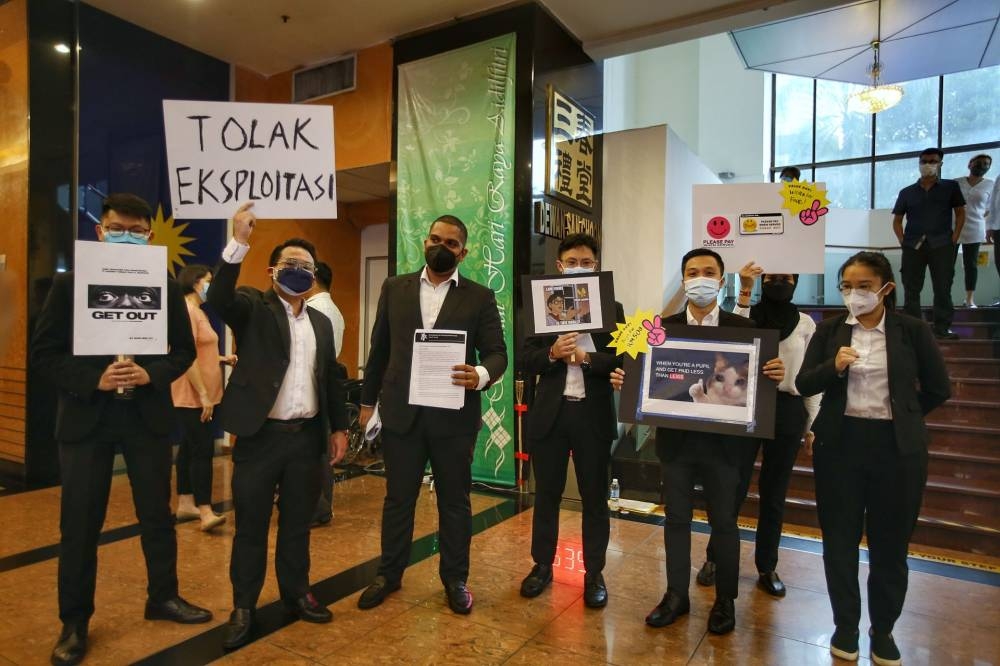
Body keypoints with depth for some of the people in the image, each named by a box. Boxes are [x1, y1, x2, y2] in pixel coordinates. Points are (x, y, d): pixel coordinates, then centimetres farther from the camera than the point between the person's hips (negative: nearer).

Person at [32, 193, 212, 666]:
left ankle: (162, 597, 32)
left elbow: (184, 350, 2)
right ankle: (74, 622, 26)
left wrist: (151, 373, -17)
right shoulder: (68, 283, 0)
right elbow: (44, 353, -3)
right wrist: (94, 379, -18)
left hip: (147, 414, 1)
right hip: (86, 416, 0)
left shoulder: (166, 286, 2)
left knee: (157, 514, 12)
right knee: (79, 523, 9)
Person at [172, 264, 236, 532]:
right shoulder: (186, 310, -14)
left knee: (189, 448, 13)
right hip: (192, 396, -10)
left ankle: (185, 504, 20)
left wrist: (223, 359, 6)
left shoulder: (198, 311, 17)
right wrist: (203, 394, -23)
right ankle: (205, 512, -12)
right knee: (203, 450, -12)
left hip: (201, 395, 10)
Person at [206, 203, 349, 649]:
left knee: (297, 523, 16)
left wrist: (339, 426, 12)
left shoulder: (321, 322, 13)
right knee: (250, 526, 8)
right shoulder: (253, 308, -1)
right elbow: (218, 299, -23)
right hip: (261, 436, -4)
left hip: (306, 437, 4)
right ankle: (243, 607, 24)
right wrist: (239, 242, -31)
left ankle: (296, 593, 32)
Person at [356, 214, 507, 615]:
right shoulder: (395, 288, 7)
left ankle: (455, 579, 30)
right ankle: (389, 574, 34)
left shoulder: (480, 297, 1)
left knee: (455, 502, 12)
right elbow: (379, 348, 11)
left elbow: (497, 352, -3)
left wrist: (481, 375, -25)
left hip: (454, 415, -1)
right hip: (401, 412, 2)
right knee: (397, 499, 14)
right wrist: (367, 400, 12)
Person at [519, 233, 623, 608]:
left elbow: (621, 360, -5)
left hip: (594, 413, 0)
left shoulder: (612, 308, 2)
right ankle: (542, 565, 30)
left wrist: (586, 358, -20)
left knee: (594, 497, 10)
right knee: (546, 494, 13)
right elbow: (528, 360, -1)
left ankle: (594, 573, 26)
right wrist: (552, 354, -21)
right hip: (550, 412, 1)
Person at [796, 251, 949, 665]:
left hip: (897, 447, -1)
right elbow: (804, 385, -2)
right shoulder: (829, 330, 1)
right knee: (839, 540, 9)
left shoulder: (912, 330, -3)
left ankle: (883, 630, 31)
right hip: (840, 443, 1)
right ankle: (845, 625, 27)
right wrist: (833, 367, -19)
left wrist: (901, 416, 11)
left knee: (890, 544, 11)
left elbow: (938, 389, 5)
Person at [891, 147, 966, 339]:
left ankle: (942, 328, 4)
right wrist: (902, 240, 1)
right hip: (913, 246, 1)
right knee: (911, 288, 1)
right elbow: (897, 219, 14)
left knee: (943, 287, -1)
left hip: (942, 245, -1)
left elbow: (960, 213, 10)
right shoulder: (907, 192, 12)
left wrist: (954, 237, -1)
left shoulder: (950, 187, 11)